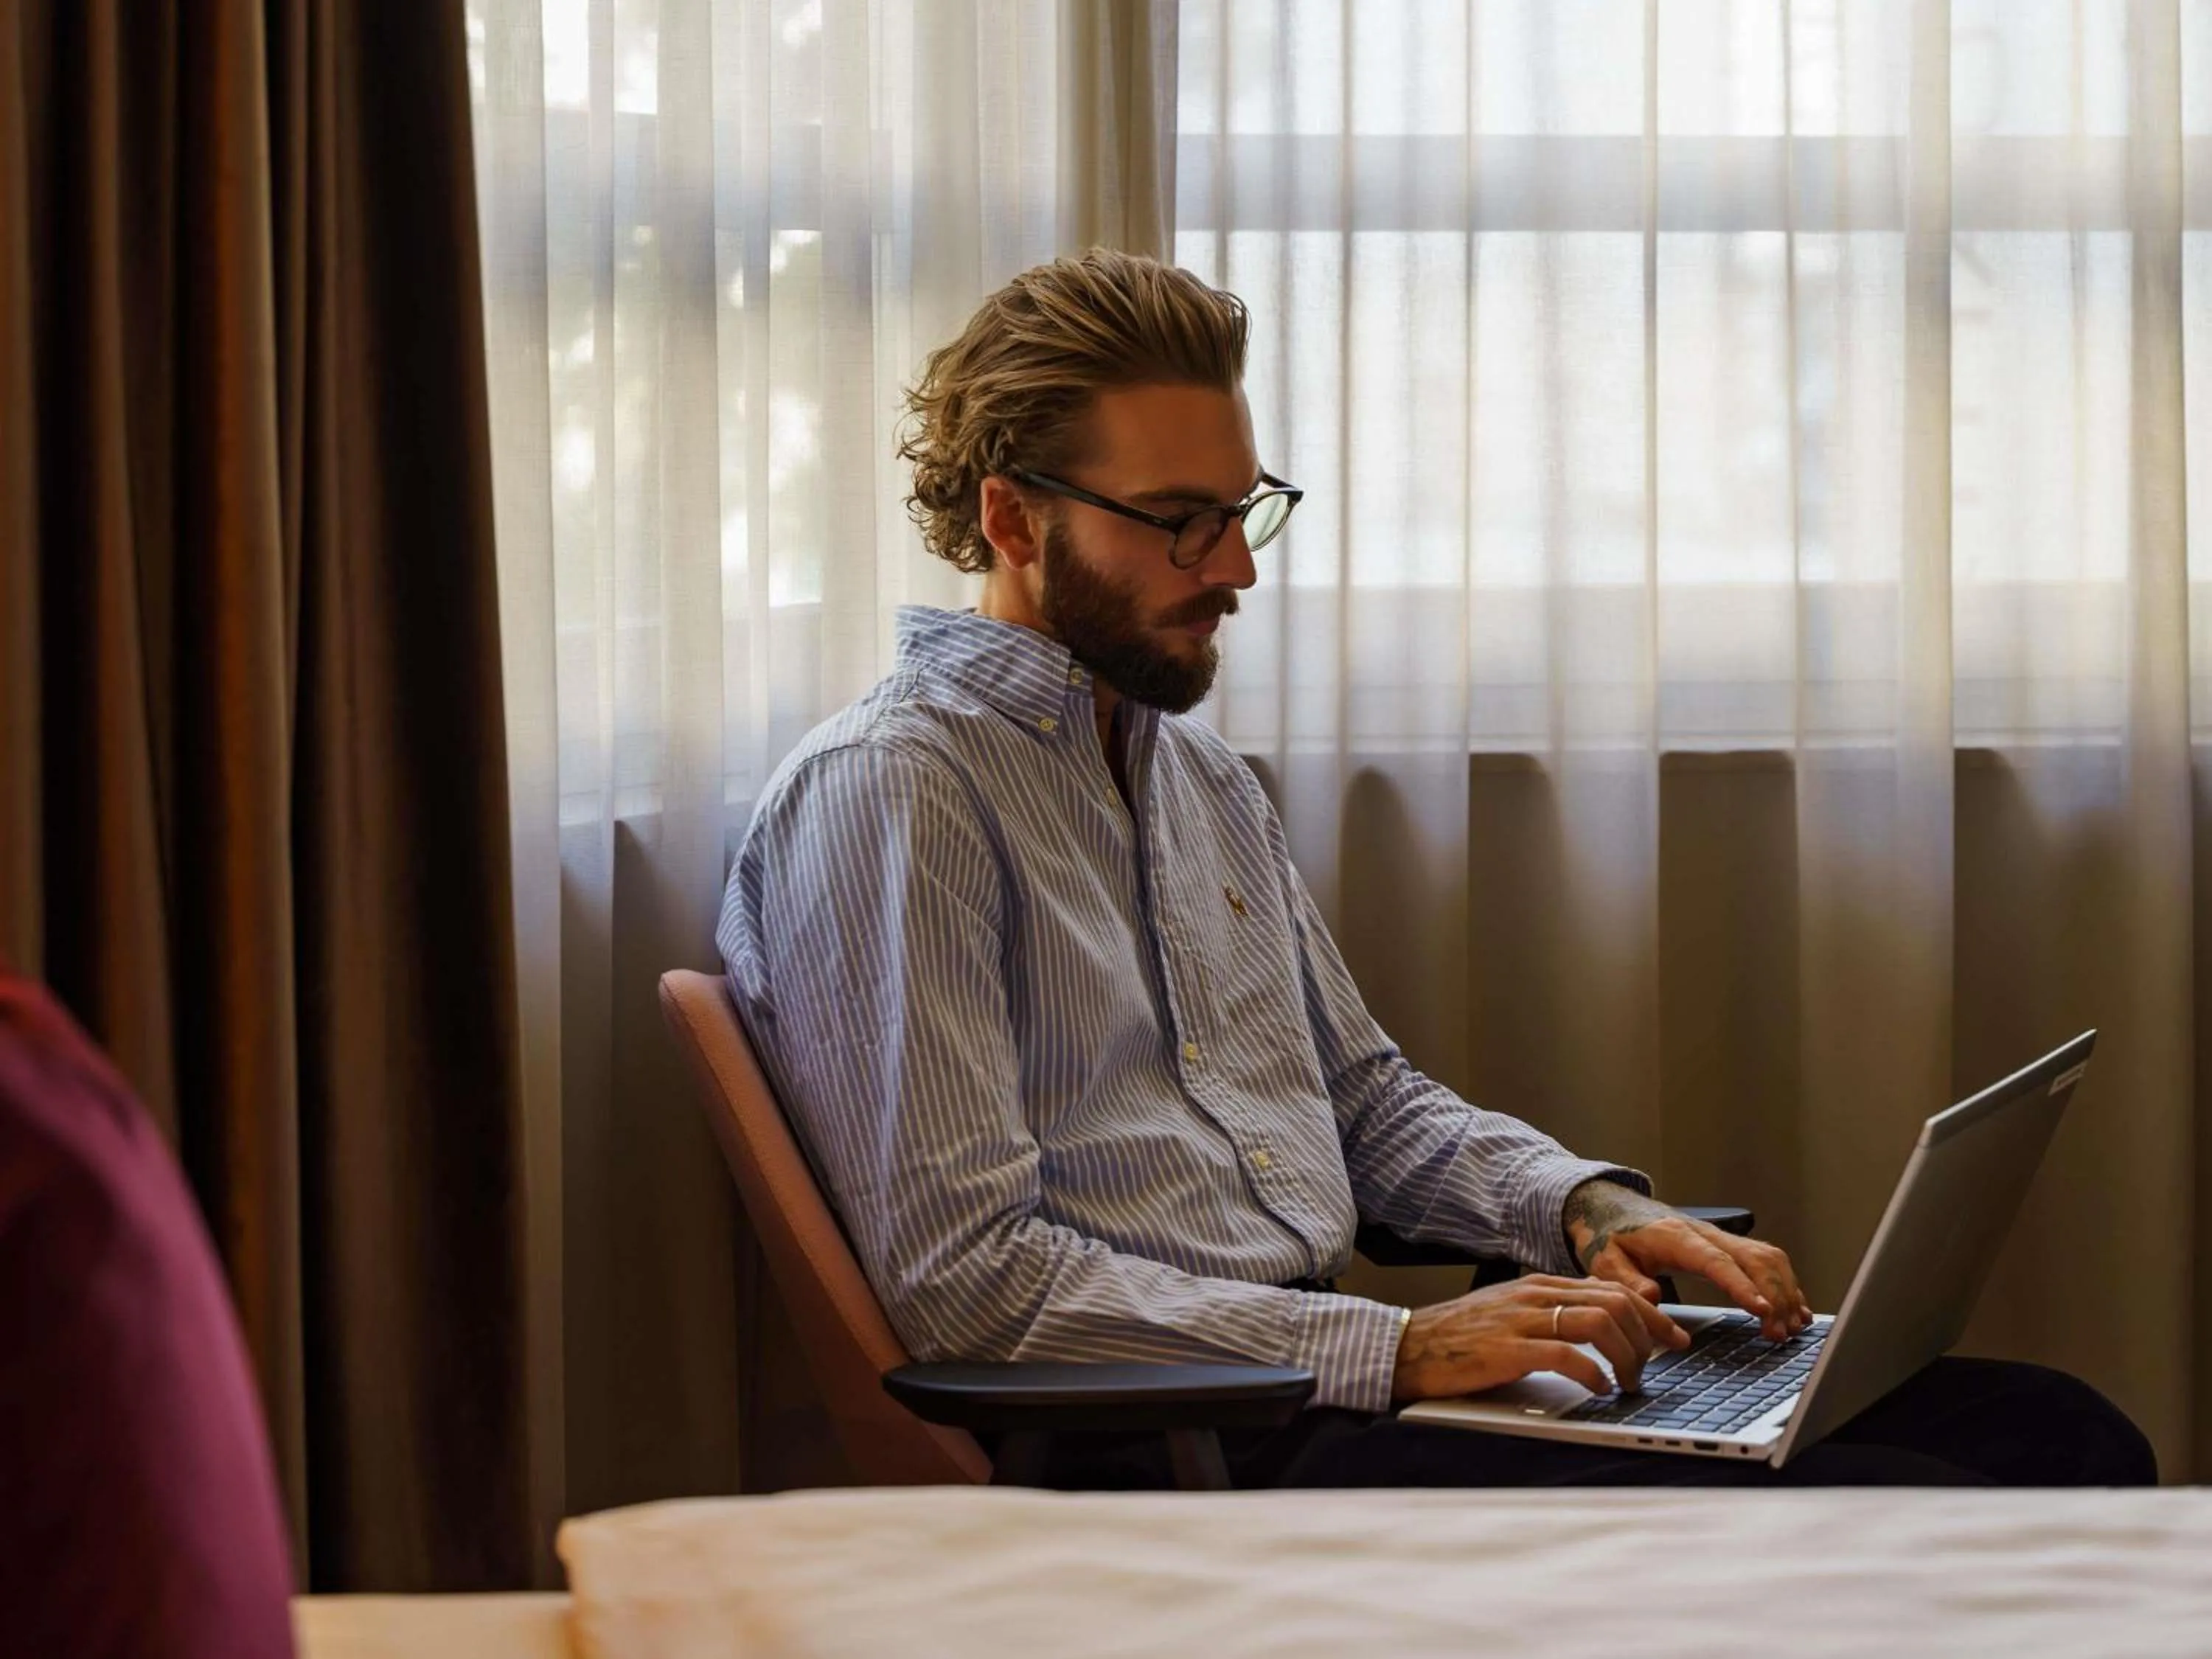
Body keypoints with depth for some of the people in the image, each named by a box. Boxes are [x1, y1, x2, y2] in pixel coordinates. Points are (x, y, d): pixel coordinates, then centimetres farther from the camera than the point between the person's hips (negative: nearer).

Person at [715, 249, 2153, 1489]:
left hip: (1315, 1377, 9)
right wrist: (1398, 1351, -16)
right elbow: (963, 1279, -16)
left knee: (2054, 1437, -9)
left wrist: (1593, 1211, 7)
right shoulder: (887, 794, -8)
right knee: (1871, 1516, -27)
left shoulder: (1199, 771, 21)